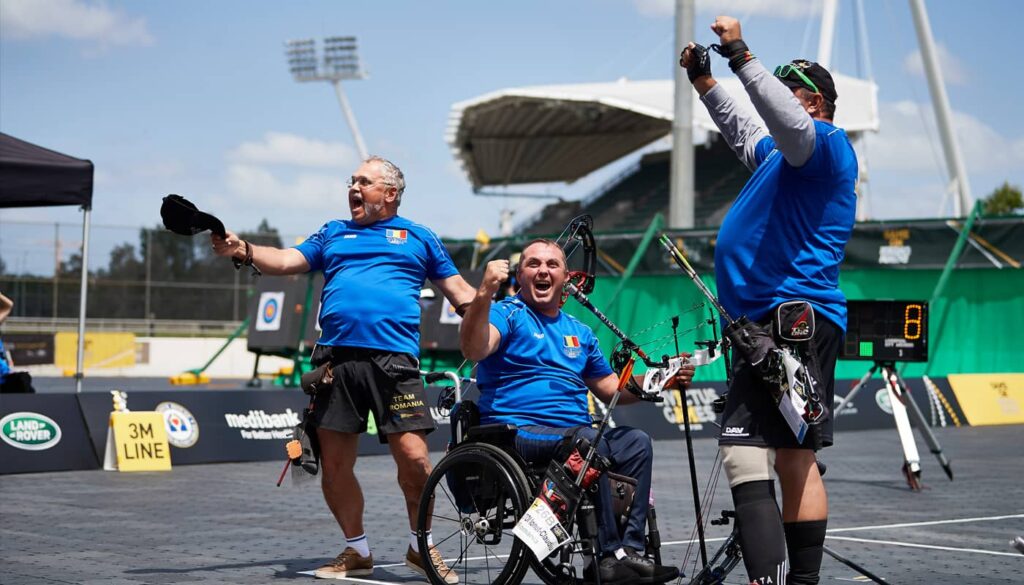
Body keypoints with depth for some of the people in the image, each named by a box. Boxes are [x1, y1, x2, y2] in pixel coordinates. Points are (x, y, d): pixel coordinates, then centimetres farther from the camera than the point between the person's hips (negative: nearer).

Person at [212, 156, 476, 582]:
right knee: (334, 463, 4)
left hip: (393, 360, -3)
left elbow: (457, 290, 16)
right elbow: (289, 260, 10)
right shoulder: (333, 234, 22)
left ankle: (421, 546, 9)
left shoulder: (418, 237, 16)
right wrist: (244, 251, -6)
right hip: (336, 358, 3)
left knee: (413, 457, -12)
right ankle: (357, 551, 21)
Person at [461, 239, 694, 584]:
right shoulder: (508, 315, 3)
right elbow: (474, 349, -18)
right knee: (588, 440, -32)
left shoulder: (579, 332, 24)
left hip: (575, 433, 7)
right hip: (519, 433, -7)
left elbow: (609, 388, 27)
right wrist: (485, 294, -32)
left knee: (636, 441, -16)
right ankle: (609, 556, -29)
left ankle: (630, 550, -20)